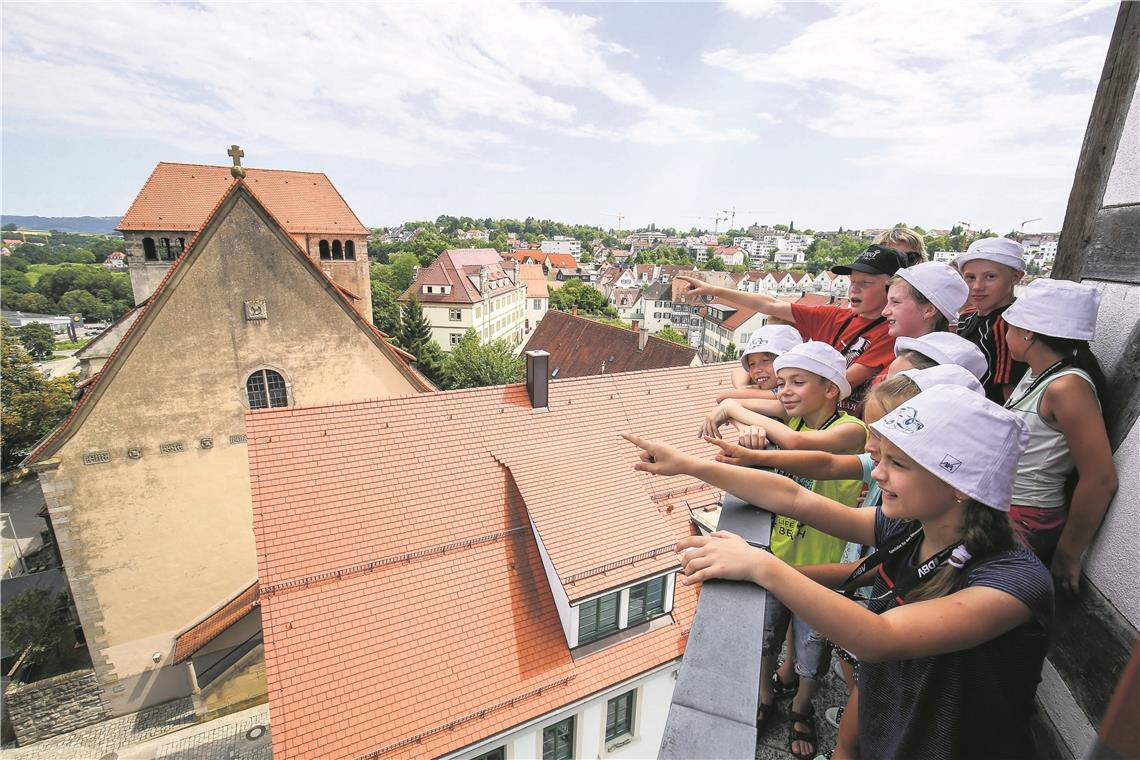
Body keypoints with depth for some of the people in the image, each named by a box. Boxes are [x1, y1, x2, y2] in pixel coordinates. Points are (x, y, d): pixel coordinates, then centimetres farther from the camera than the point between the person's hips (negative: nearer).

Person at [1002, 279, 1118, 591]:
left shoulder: (1067, 387, -21)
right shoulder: (1039, 374, 4)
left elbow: (1100, 481, -20)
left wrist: (1067, 556, -11)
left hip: (1026, 523, -7)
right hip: (1000, 506, 7)